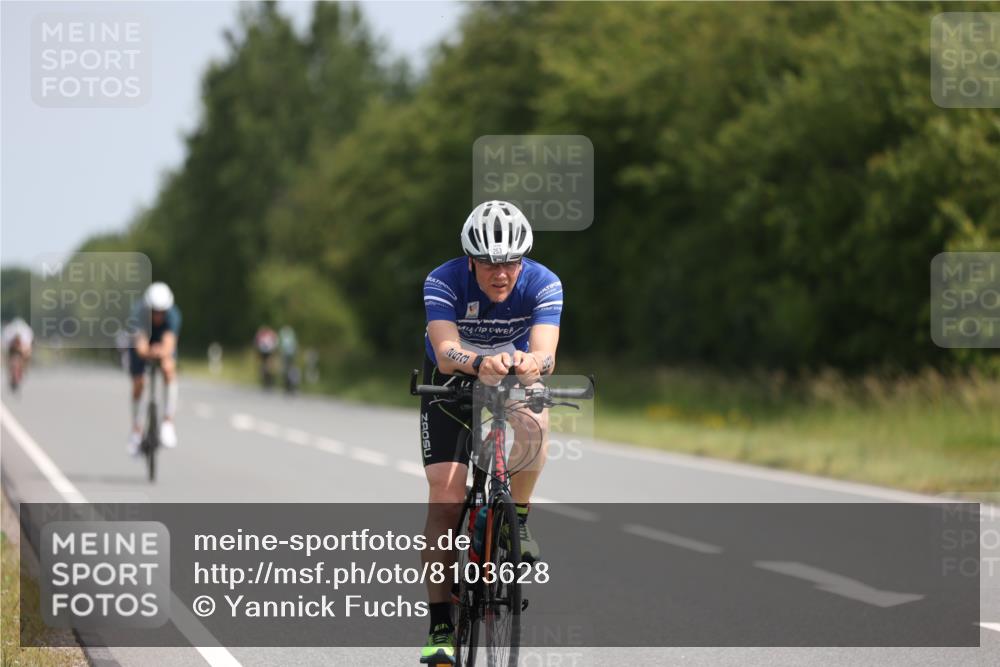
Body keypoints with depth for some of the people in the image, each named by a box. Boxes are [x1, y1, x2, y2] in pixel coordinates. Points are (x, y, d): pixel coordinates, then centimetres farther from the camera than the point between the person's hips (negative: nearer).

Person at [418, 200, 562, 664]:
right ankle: (440, 625, -6)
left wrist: (532, 362, -62)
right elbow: (446, 352, -42)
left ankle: (517, 518, -7)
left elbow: (546, 354, -38)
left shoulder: (543, 285, -26)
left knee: (533, 427, -35)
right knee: (445, 499, -14)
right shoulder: (443, 283, -29)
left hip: (516, 374, 1)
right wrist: (480, 363, -64)